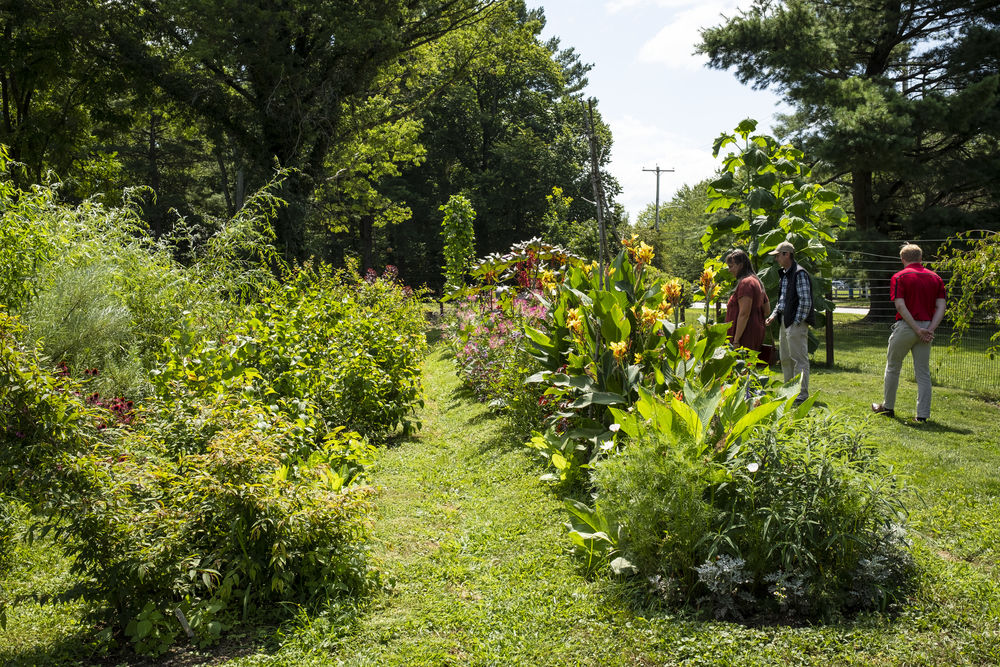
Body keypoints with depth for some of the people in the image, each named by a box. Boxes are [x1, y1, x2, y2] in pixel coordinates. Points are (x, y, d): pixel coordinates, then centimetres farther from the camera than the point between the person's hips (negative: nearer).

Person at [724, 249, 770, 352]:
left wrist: (736, 340, -21)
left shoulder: (745, 283, -13)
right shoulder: (756, 281, 19)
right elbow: (767, 310, 22)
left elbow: (744, 314, -20)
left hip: (746, 336, -10)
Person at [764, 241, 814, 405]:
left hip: (796, 323, -10)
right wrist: (774, 315, 13)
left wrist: (797, 322, -17)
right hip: (785, 321, 10)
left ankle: (802, 395, -2)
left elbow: (805, 301, -17)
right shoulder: (784, 274, 17)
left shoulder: (799, 274, -13)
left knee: (799, 359, -6)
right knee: (785, 359, 15)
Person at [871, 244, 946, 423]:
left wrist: (917, 330, -14)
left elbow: (900, 306, -14)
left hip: (905, 326, -4)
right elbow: (941, 307, 0)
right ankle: (923, 414, 5)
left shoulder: (900, 277, -5)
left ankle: (888, 407, 23)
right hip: (926, 329, 4)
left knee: (893, 367, 13)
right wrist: (930, 329, -7)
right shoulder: (935, 278, 8)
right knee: (923, 373, 7)